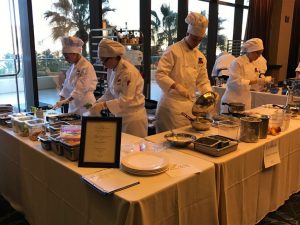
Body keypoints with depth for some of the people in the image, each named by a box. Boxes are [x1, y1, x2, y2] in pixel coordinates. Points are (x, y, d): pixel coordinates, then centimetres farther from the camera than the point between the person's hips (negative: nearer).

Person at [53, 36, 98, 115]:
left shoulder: (86, 67, -15)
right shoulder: (72, 66, 11)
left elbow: (81, 89, -21)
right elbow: (67, 85, 13)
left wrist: (66, 101, -26)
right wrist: (61, 100, 1)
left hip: (85, 106, -7)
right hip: (73, 105, 7)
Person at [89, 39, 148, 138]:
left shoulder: (128, 72, -21)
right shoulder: (111, 70, 5)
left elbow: (126, 100, -24)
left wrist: (103, 105, -27)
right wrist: (98, 103, -2)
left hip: (133, 118, -8)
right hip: (120, 116, 8)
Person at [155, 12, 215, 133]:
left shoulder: (200, 56, 11)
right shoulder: (173, 50, -9)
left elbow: (203, 81, 16)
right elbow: (159, 75, -16)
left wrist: (209, 93, -2)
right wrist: (177, 86, -28)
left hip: (191, 104, 7)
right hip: (172, 103, -6)